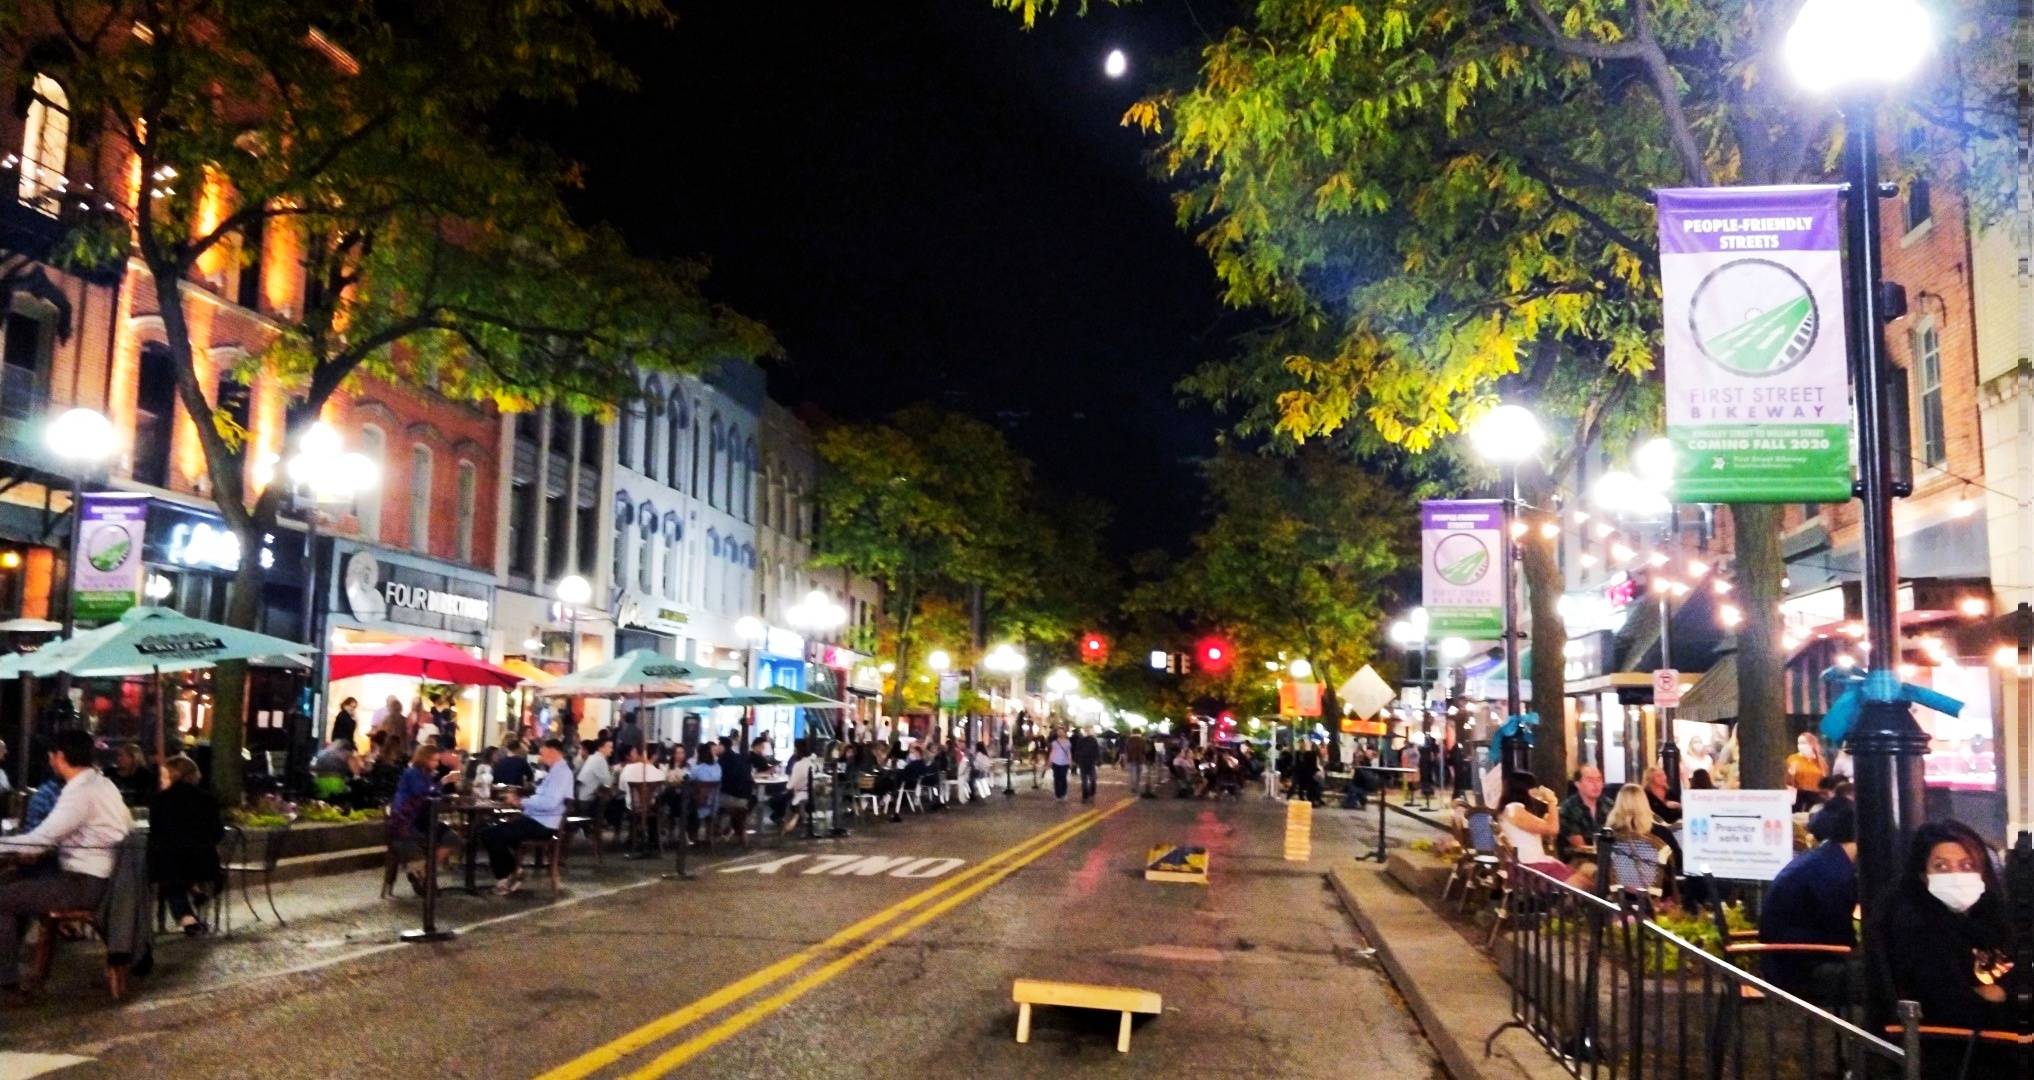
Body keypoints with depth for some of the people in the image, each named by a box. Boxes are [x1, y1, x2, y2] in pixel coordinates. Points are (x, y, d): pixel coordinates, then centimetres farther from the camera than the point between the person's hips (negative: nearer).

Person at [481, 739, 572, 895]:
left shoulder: (561, 772, -16)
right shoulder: (555, 771, 17)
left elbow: (549, 802, -28)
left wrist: (521, 802, -18)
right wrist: (520, 800, 2)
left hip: (543, 824, -10)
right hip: (536, 820, 10)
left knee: (491, 835, -12)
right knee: (493, 830, 12)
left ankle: (506, 877, 5)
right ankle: (511, 872, 13)